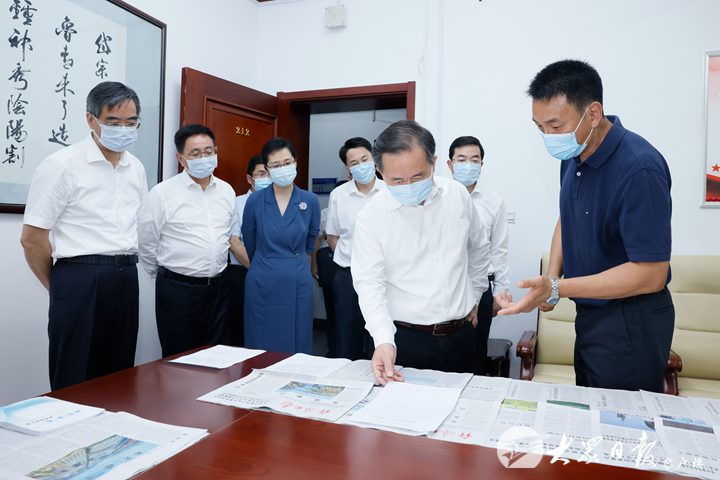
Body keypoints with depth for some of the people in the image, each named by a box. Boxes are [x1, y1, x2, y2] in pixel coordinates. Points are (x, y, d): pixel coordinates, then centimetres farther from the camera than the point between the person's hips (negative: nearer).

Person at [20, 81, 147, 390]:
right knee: (74, 385, 5)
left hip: (126, 280, 6)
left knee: (119, 380, 14)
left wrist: (125, 270, 13)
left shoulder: (136, 167, 11)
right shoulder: (62, 165, -7)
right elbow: (32, 238, -6)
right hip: (81, 280, -5)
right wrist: (61, 287, 3)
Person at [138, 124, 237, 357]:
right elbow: (146, 244, -2)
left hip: (218, 287, 5)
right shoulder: (162, 193, -8)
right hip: (178, 289, -4)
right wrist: (166, 277, 8)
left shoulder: (226, 191, 7)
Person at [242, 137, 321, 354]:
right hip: (262, 284, -1)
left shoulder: (310, 201, -1)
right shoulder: (255, 201, -3)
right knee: (262, 348, 7)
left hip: (298, 283, 1)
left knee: (297, 347, 9)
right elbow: (250, 243, 11)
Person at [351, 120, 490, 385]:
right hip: (404, 338, -3)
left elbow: (478, 248, 13)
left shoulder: (457, 194, -3)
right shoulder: (371, 216, -14)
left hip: (460, 334, 4)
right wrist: (384, 340, -28)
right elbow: (369, 283, -16)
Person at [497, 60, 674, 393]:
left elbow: (650, 274, -25)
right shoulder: (573, 155, 1)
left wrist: (557, 288, -28)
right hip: (590, 315, 8)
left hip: (630, 324, -8)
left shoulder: (639, 169, -24)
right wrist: (551, 280, 1)